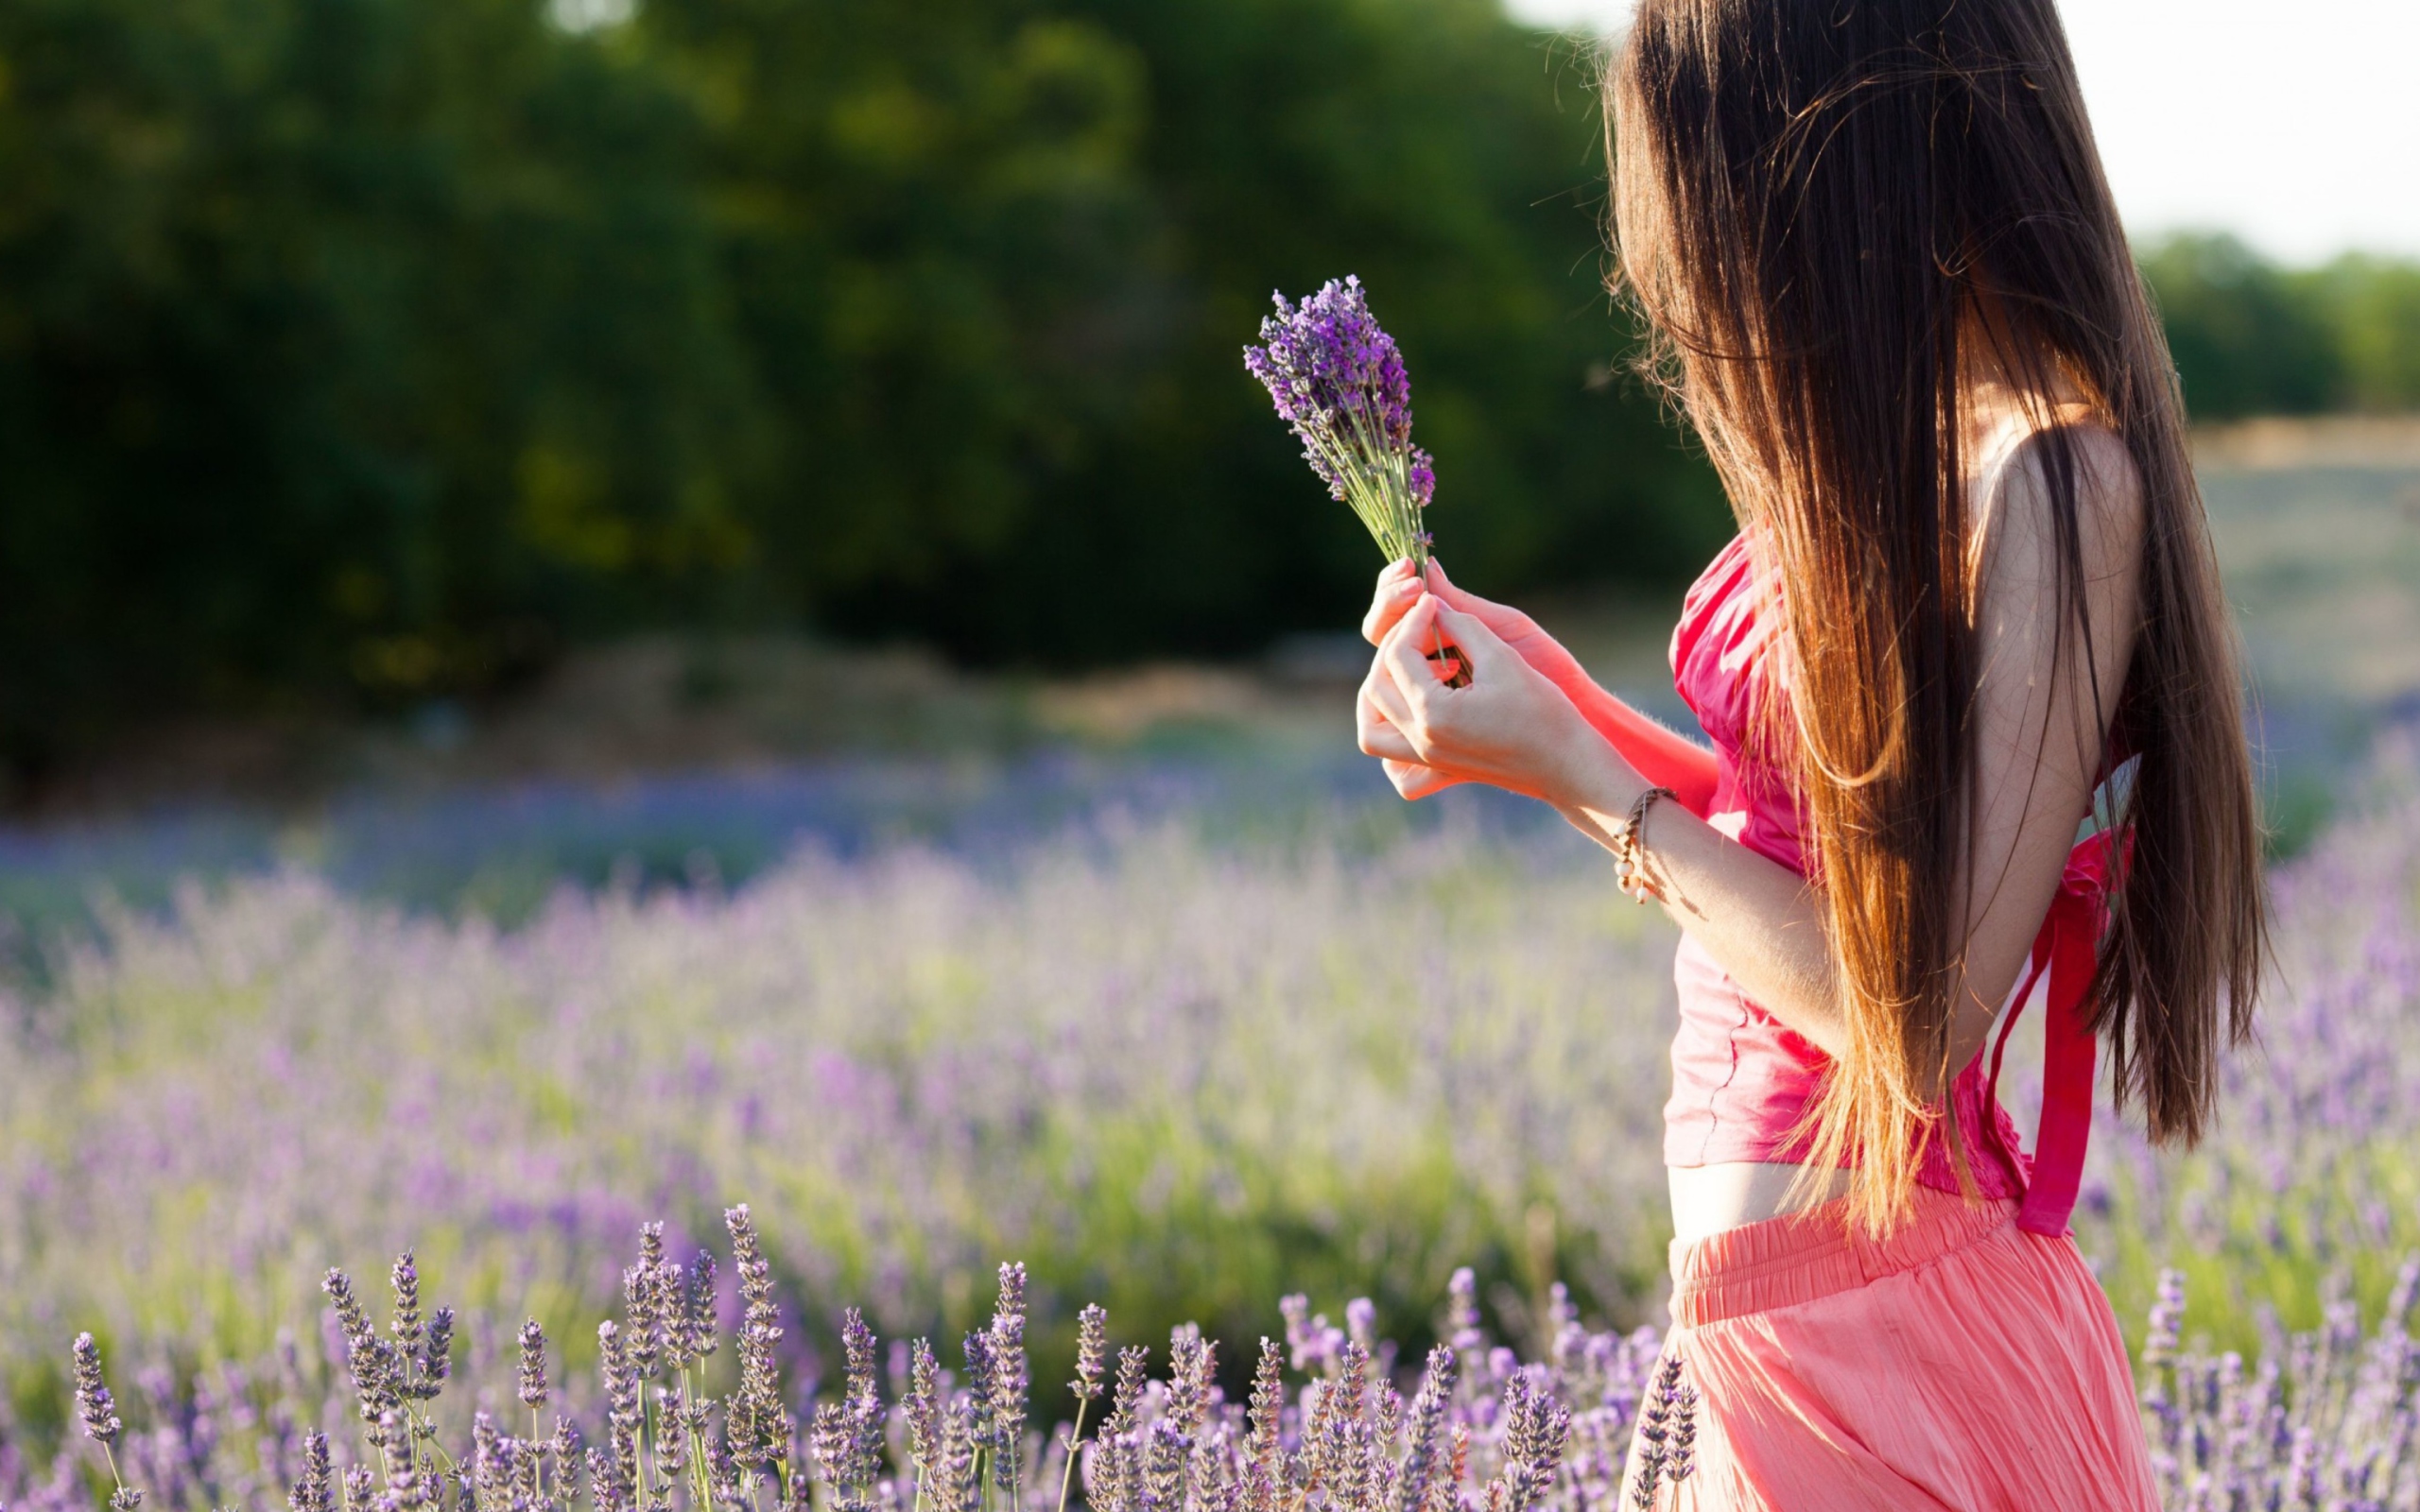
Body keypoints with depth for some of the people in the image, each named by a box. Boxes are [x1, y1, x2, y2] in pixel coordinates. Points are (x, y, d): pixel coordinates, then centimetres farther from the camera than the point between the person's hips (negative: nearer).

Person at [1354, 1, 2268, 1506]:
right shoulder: (1911, 446, 8)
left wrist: (1572, 772, -12)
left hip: (1889, 1336, -8)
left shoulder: (2051, 478, -19)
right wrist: (1557, 693, 9)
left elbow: (1919, 1015, -21)